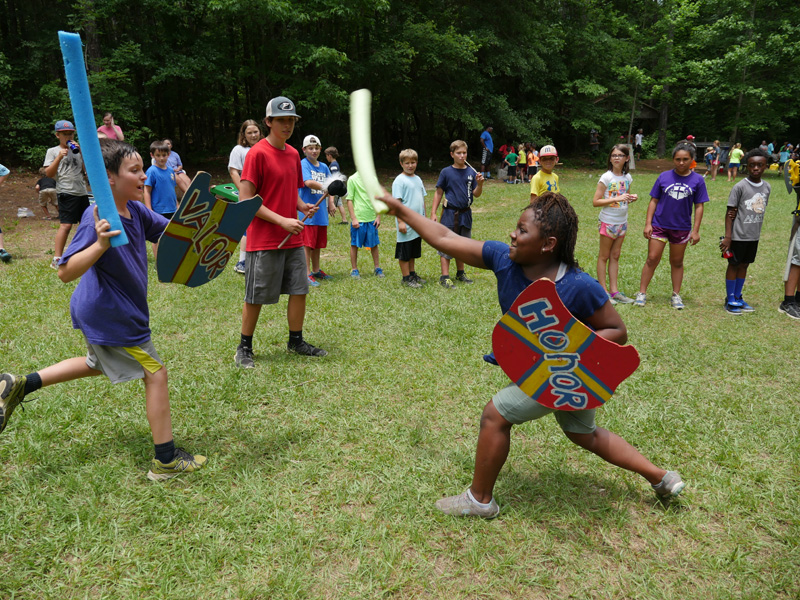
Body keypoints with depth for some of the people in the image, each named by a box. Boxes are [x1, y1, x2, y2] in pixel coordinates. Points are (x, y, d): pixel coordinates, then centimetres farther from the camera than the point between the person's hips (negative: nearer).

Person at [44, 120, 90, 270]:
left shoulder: (78, 150, 16)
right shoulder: (53, 151, 5)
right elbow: (48, 173, -4)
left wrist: (81, 151, -4)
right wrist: (59, 157, -13)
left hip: (82, 191, 5)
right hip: (66, 192, -5)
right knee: (66, 225, -16)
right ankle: (56, 259, -15)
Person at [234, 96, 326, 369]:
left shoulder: (293, 154, 11)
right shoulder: (257, 153, -11)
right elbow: (245, 200, -15)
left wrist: (302, 206, 0)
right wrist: (282, 220, -20)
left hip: (293, 239, 7)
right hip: (264, 241, -7)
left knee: (299, 290, 10)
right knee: (255, 298, 3)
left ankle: (296, 341, 26)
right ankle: (244, 348, 19)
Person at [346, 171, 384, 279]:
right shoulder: (352, 180, -3)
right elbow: (349, 200, -5)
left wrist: (378, 216, 6)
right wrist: (353, 218, -10)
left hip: (372, 218, 4)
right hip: (358, 219, -3)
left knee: (374, 244, 9)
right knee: (355, 245, 5)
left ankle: (377, 268, 22)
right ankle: (354, 269, 17)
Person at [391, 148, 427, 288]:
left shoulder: (418, 179, 12)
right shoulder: (399, 180, -10)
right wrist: (400, 221, -20)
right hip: (406, 224, -7)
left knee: (413, 252, 17)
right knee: (404, 253, 2)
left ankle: (412, 274, 27)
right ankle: (406, 278, 10)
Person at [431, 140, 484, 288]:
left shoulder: (471, 172, 4)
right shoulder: (446, 172, -3)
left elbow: (476, 194, 5)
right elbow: (438, 193, 0)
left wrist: (480, 184, -15)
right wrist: (433, 212, -4)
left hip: (465, 214, 4)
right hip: (450, 214, -4)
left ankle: (460, 273, 29)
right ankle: (445, 277, 1)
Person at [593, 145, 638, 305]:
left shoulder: (627, 178, 6)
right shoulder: (606, 177, -11)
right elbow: (595, 201, -15)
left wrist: (632, 198, -3)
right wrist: (616, 199, -23)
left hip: (622, 222, 6)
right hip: (608, 221, -6)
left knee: (615, 256, 11)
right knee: (604, 256, 2)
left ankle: (614, 291, 15)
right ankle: (603, 292, 8)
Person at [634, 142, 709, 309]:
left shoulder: (697, 180, -2)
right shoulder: (664, 177, -2)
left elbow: (699, 206, 1)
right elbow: (654, 201, 1)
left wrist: (696, 230, -2)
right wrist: (648, 224, -5)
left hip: (682, 228, 1)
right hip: (659, 225, -1)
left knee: (677, 262, 12)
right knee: (652, 259, -1)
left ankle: (676, 295, 23)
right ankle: (642, 293, 8)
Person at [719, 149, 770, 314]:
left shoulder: (766, 187, 4)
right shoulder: (740, 187, -12)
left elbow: (761, 208, 10)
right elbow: (730, 212, -11)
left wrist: (739, 211, -11)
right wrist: (727, 236, -17)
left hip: (754, 236, 5)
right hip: (738, 235, -5)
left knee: (744, 265, 14)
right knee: (734, 265, 4)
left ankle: (738, 297, 25)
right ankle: (730, 300, 14)